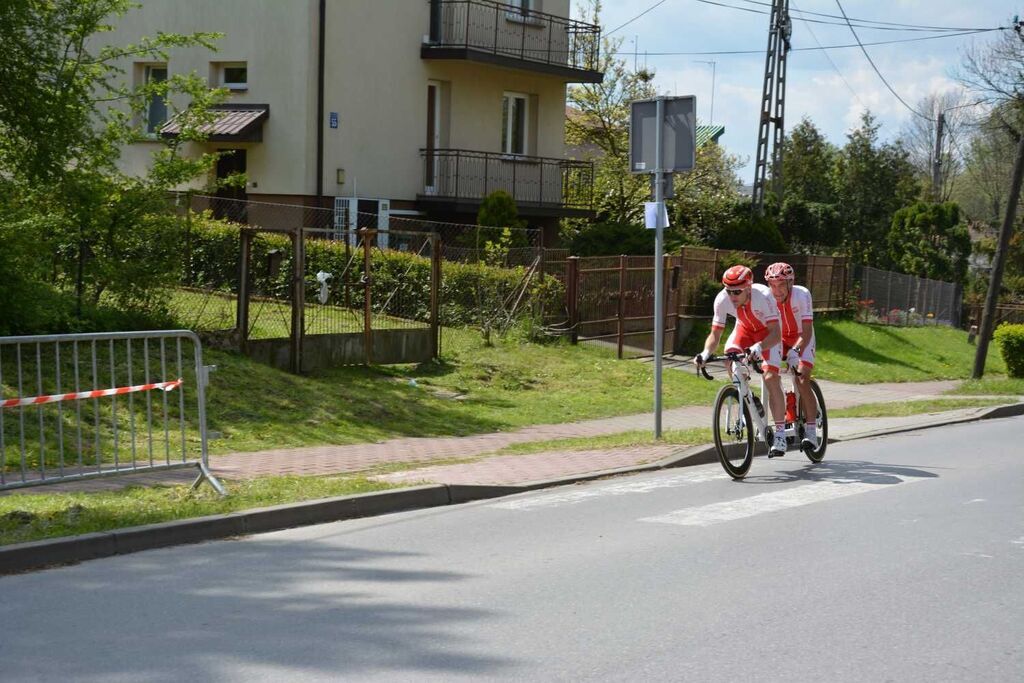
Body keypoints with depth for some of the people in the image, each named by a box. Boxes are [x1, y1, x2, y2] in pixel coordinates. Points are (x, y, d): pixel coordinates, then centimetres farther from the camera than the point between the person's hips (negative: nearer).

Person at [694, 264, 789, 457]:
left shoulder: (763, 295, -38)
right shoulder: (722, 300, -28)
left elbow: (776, 334, -41)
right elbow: (715, 334, -21)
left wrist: (758, 347, -59)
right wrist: (706, 353, -41)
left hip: (768, 332, -4)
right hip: (744, 328, 4)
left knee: (771, 377, -19)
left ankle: (780, 433, -10)